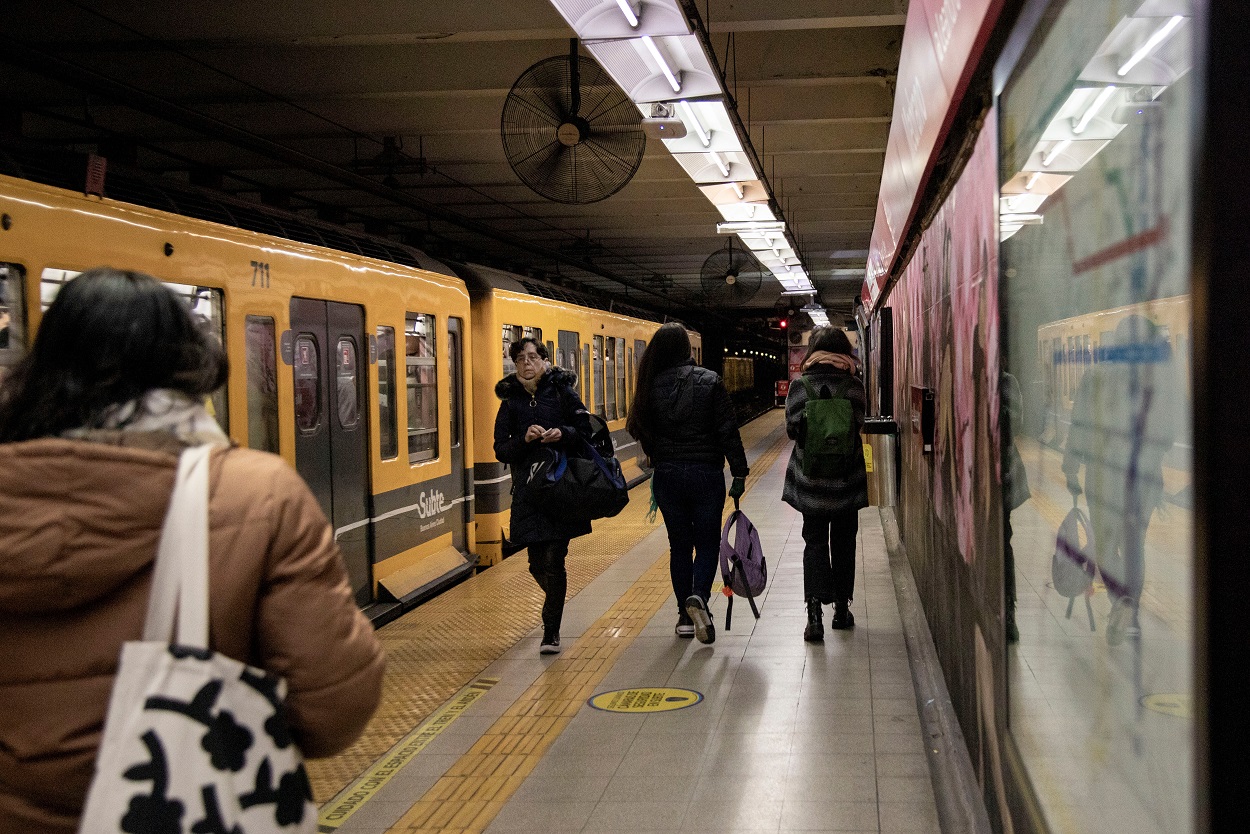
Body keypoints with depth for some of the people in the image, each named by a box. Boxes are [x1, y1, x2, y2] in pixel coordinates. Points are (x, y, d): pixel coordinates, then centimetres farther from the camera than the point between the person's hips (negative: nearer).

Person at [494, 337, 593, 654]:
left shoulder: (562, 392, 2)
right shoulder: (510, 401, 7)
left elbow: (586, 430, 1)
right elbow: (500, 450, 2)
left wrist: (563, 434, -19)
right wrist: (524, 439, -17)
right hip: (527, 490, 2)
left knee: (554, 561, -7)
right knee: (537, 563, 6)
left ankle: (551, 632, 4)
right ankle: (555, 606, 38)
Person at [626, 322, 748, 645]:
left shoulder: (651, 386, -2)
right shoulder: (709, 381, -8)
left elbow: (640, 429, 4)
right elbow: (728, 430, -10)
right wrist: (739, 472, -6)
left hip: (667, 475, 3)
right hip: (706, 473, -2)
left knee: (679, 544, 13)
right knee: (708, 541, 9)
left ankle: (685, 616, 15)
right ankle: (699, 597, -16)